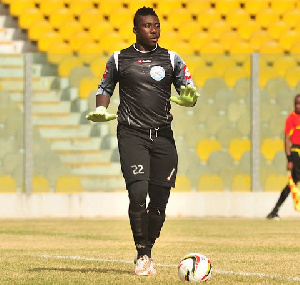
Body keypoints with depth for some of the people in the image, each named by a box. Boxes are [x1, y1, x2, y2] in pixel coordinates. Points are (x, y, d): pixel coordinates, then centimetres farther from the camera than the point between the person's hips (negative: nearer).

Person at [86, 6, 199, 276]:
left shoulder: (172, 59, 9)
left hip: (163, 135, 2)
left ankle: (148, 251, 19)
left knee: (160, 198, 0)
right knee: (138, 192, -18)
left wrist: (188, 98, -16)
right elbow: (105, 87, 19)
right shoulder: (119, 59, 7)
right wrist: (101, 109, 0)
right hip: (131, 134, -2)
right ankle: (142, 255, -7)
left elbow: (188, 88, 8)